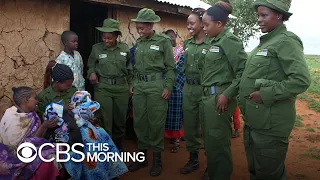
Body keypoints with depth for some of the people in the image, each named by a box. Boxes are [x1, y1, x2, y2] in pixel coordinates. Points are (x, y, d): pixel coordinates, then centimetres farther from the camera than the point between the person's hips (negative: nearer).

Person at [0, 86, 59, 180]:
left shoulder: (29, 113, -1)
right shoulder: (12, 119, -22)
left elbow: (38, 137, 3)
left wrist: (46, 125, -14)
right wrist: (43, 126, -26)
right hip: (14, 157, -7)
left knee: (56, 153, -10)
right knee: (46, 163, -25)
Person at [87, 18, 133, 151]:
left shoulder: (125, 48, 4)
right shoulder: (96, 48, 0)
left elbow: (129, 69, 11)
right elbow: (91, 66, 10)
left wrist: (130, 85, 10)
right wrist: (92, 73, -11)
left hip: (122, 87, 2)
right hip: (102, 88, -2)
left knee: (120, 118, 11)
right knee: (105, 119, -2)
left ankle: (118, 144, 33)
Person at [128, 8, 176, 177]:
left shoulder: (164, 41, -3)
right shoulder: (138, 43, 12)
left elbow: (170, 67, -4)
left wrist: (168, 87, -10)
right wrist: (133, 84, 13)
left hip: (156, 85, -5)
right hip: (139, 86, 6)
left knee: (156, 122, 1)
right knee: (139, 121, 9)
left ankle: (157, 159, 16)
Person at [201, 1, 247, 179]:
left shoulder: (229, 40, -12)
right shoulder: (216, 41, 14)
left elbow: (244, 70, -19)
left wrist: (227, 94, -20)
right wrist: (207, 96, 12)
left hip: (220, 98, -9)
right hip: (210, 96, 9)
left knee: (218, 142, 1)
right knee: (210, 140, 18)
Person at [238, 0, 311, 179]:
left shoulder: (286, 40, -13)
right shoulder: (266, 41, 13)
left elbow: (301, 80, -23)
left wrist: (266, 95, -22)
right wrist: (243, 97, 11)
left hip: (270, 124, -9)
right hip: (254, 121, 9)